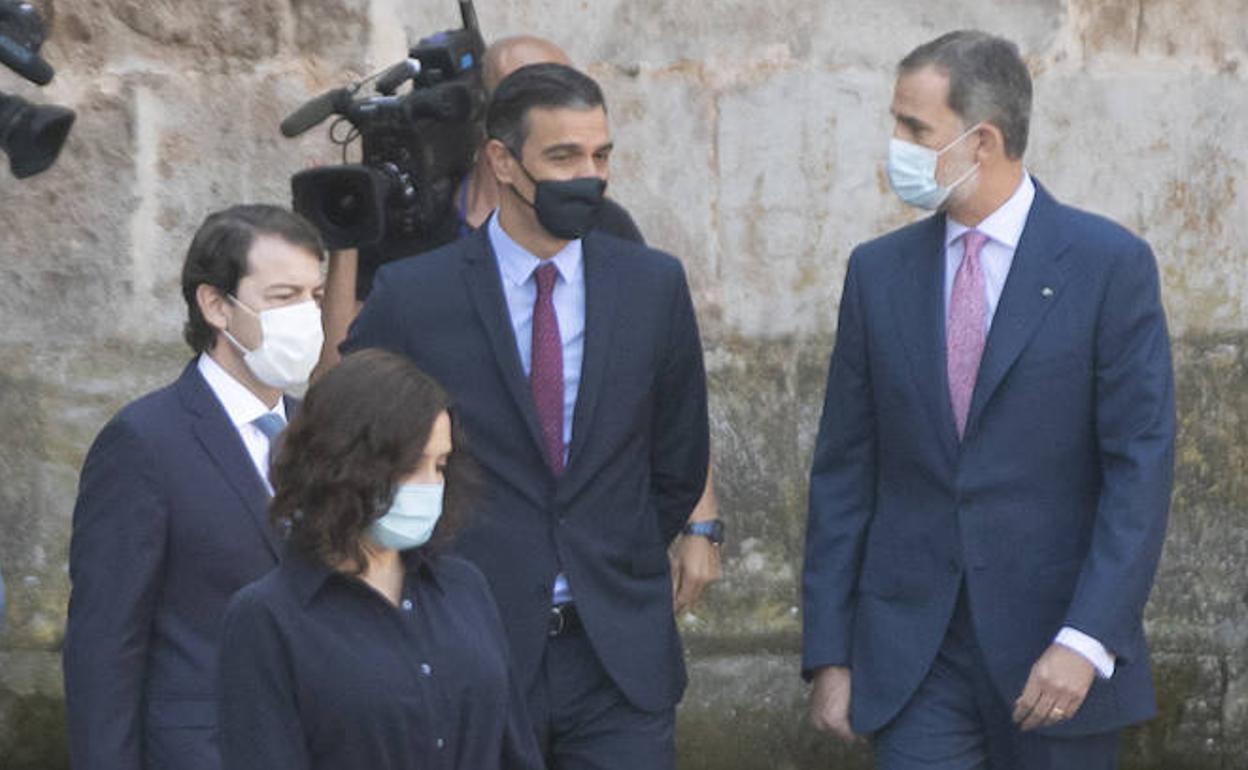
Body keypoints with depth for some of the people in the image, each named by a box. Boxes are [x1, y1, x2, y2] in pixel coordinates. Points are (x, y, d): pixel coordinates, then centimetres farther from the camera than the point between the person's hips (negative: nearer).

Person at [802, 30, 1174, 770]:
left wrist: (1087, 640, -17)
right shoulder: (879, 272, 8)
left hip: (1055, 651, -2)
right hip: (911, 651, 3)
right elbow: (845, 471, 8)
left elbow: (1142, 466, -8)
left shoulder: (1110, 265, -4)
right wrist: (830, 654, 3)